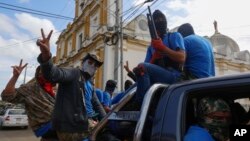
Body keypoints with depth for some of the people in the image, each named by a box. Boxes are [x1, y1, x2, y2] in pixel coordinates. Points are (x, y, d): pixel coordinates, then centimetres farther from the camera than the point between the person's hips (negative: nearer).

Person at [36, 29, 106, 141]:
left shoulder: (90, 85, 19)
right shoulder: (73, 73, -7)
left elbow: (97, 105, 26)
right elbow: (54, 74, -28)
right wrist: (46, 55, -48)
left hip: (88, 124, 9)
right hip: (73, 129, -8)